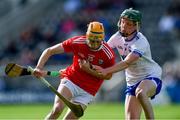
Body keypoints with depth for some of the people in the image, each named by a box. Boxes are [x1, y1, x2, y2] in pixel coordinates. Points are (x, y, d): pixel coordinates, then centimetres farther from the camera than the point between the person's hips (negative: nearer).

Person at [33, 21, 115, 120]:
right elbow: (49, 51, -10)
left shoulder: (108, 54, -17)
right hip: (71, 81, 0)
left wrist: (89, 70, -20)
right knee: (57, 109, -24)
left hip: (87, 92, 0)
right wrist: (39, 68, -25)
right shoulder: (77, 42, -16)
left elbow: (108, 76, -4)